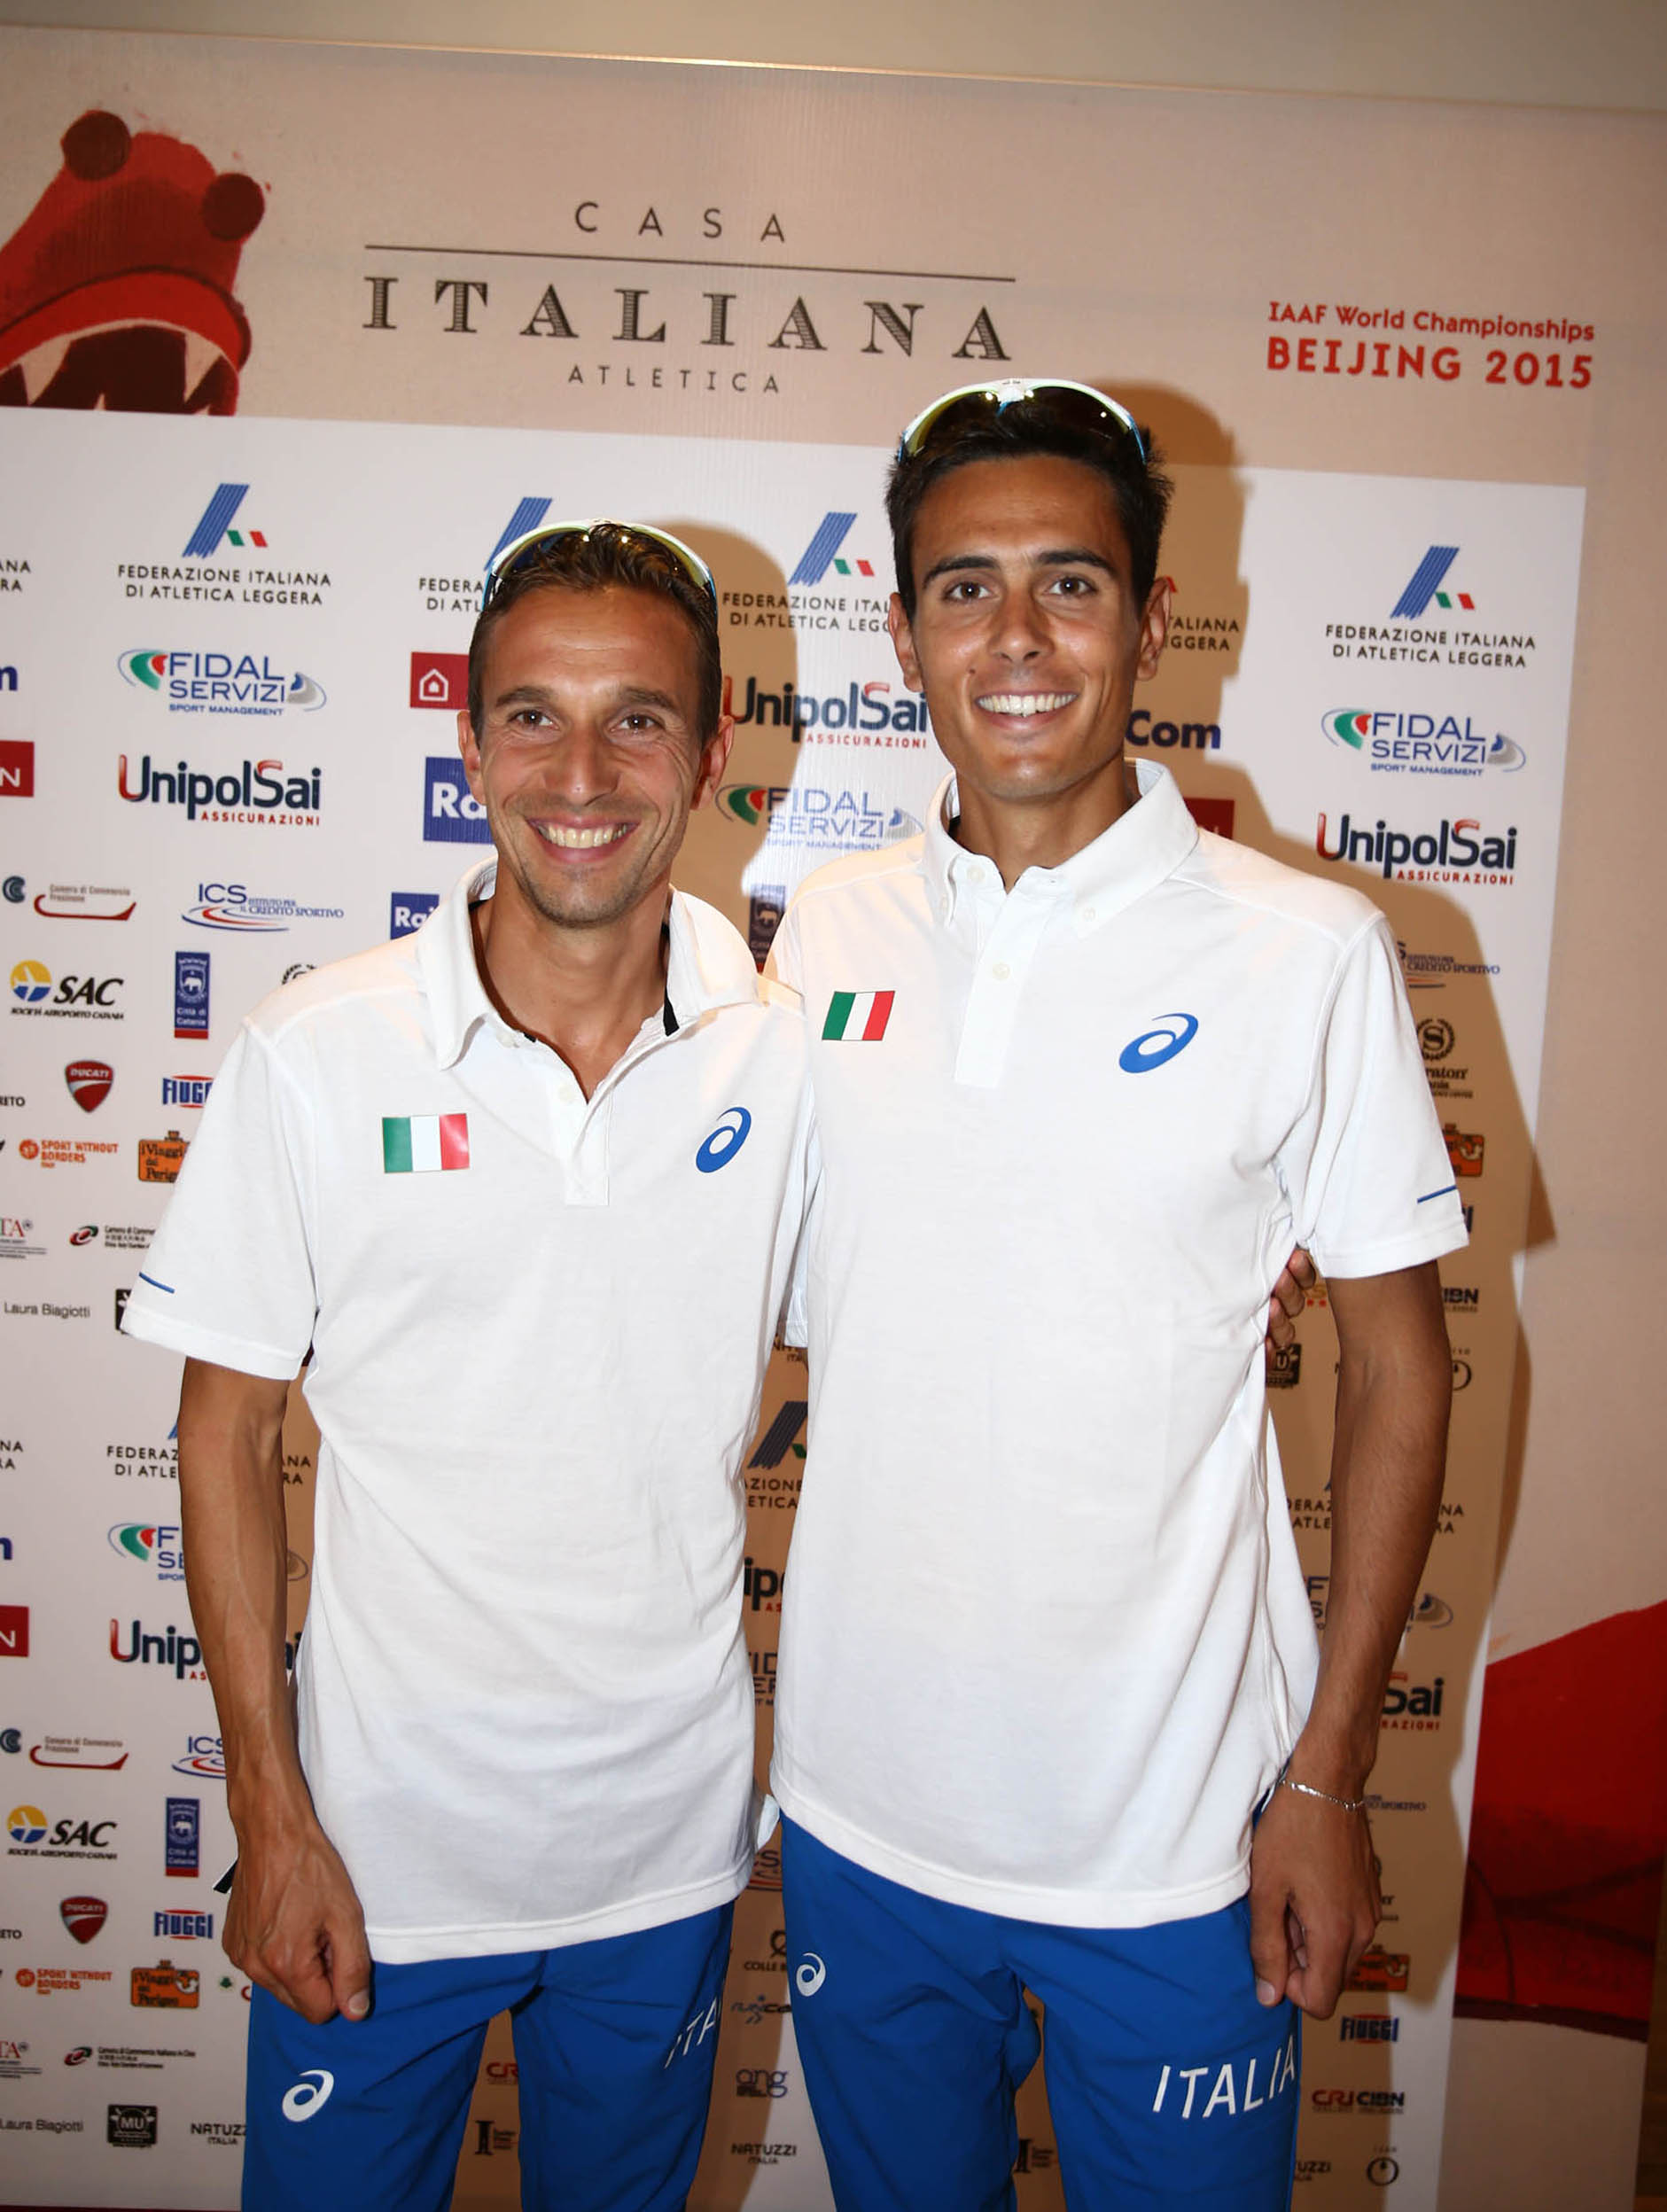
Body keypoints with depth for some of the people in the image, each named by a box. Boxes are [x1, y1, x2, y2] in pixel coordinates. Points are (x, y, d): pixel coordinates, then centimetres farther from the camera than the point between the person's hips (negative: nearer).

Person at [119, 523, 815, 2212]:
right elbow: (227, 1430, -6)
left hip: (670, 1841, 2)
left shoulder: (790, 1060, -9)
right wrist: (270, 1814, -5)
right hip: (380, 1836, -1)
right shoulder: (314, 1057, -13)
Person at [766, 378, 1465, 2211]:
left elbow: (1397, 1361, -5)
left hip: (1171, 1837, -3)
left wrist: (1328, 1776, -6)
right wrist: (763, 1656, 8)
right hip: (855, 1807, 4)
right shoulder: (827, 932, -1)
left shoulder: (1305, 953, -11)